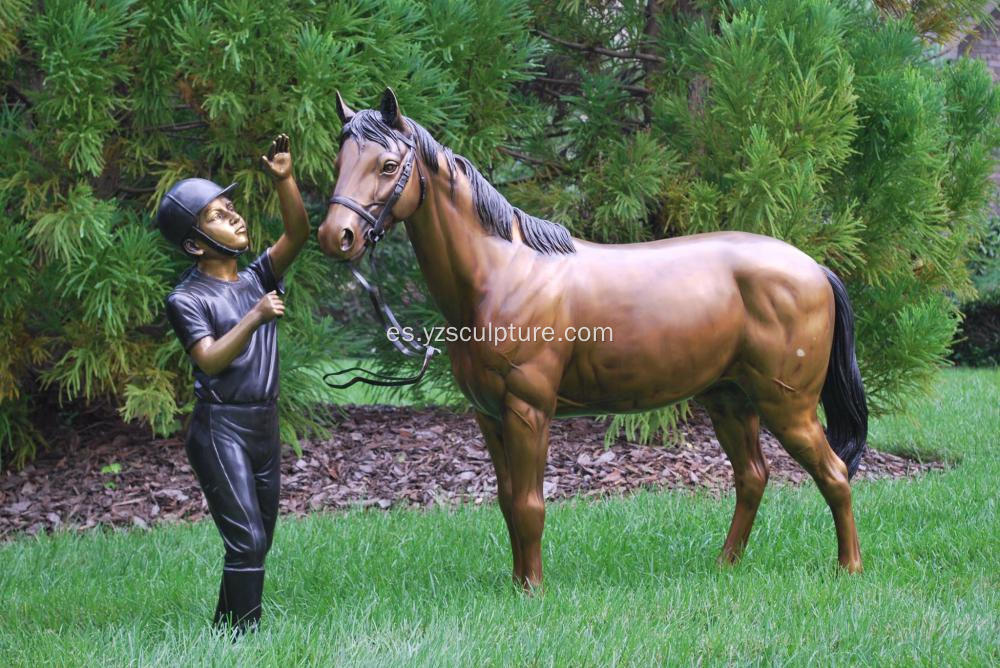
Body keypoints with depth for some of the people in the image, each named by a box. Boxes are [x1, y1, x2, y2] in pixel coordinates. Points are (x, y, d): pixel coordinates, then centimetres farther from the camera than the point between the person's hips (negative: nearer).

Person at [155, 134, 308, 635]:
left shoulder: (257, 279, 9)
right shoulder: (187, 299, -8)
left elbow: (297, 235, -4)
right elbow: (211, 359, -21)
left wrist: (284, 180, -17)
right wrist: (255, 318, -30)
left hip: (265, 425, 7)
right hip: (221, 428, -7)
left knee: (258, 540, 12)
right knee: (246, 539, -13)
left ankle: (225, 630, 22)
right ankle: (243, 636, -10)